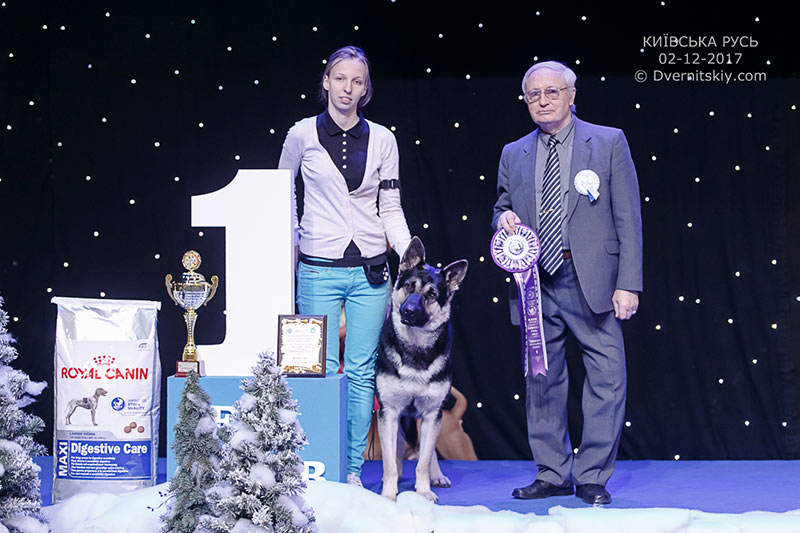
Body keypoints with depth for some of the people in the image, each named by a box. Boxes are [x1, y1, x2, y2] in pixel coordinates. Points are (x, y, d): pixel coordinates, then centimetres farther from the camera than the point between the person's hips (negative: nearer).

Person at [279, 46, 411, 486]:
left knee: (361, 371, 2)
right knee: (322, 369, -3)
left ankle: (353, 469, 10)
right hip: (319, 268, -2)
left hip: (369, 270, 2)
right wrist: (293, 241, 9)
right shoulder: (302, 135, 2)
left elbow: (391, 208, 8)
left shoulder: (382, 140, 6)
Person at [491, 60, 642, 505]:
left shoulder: (609, 142, 3)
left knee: (606, 378, -4)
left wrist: (628, 283, -9)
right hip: (536, 282, 3)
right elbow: (502, 209, 23)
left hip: (593, 280, -3)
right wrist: (503, 219, -4)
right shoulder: (513, 155, 13)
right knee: (542, 380, 8)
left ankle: (592, 477, 6)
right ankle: (552, 475, 19)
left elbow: (628, 217, -1)